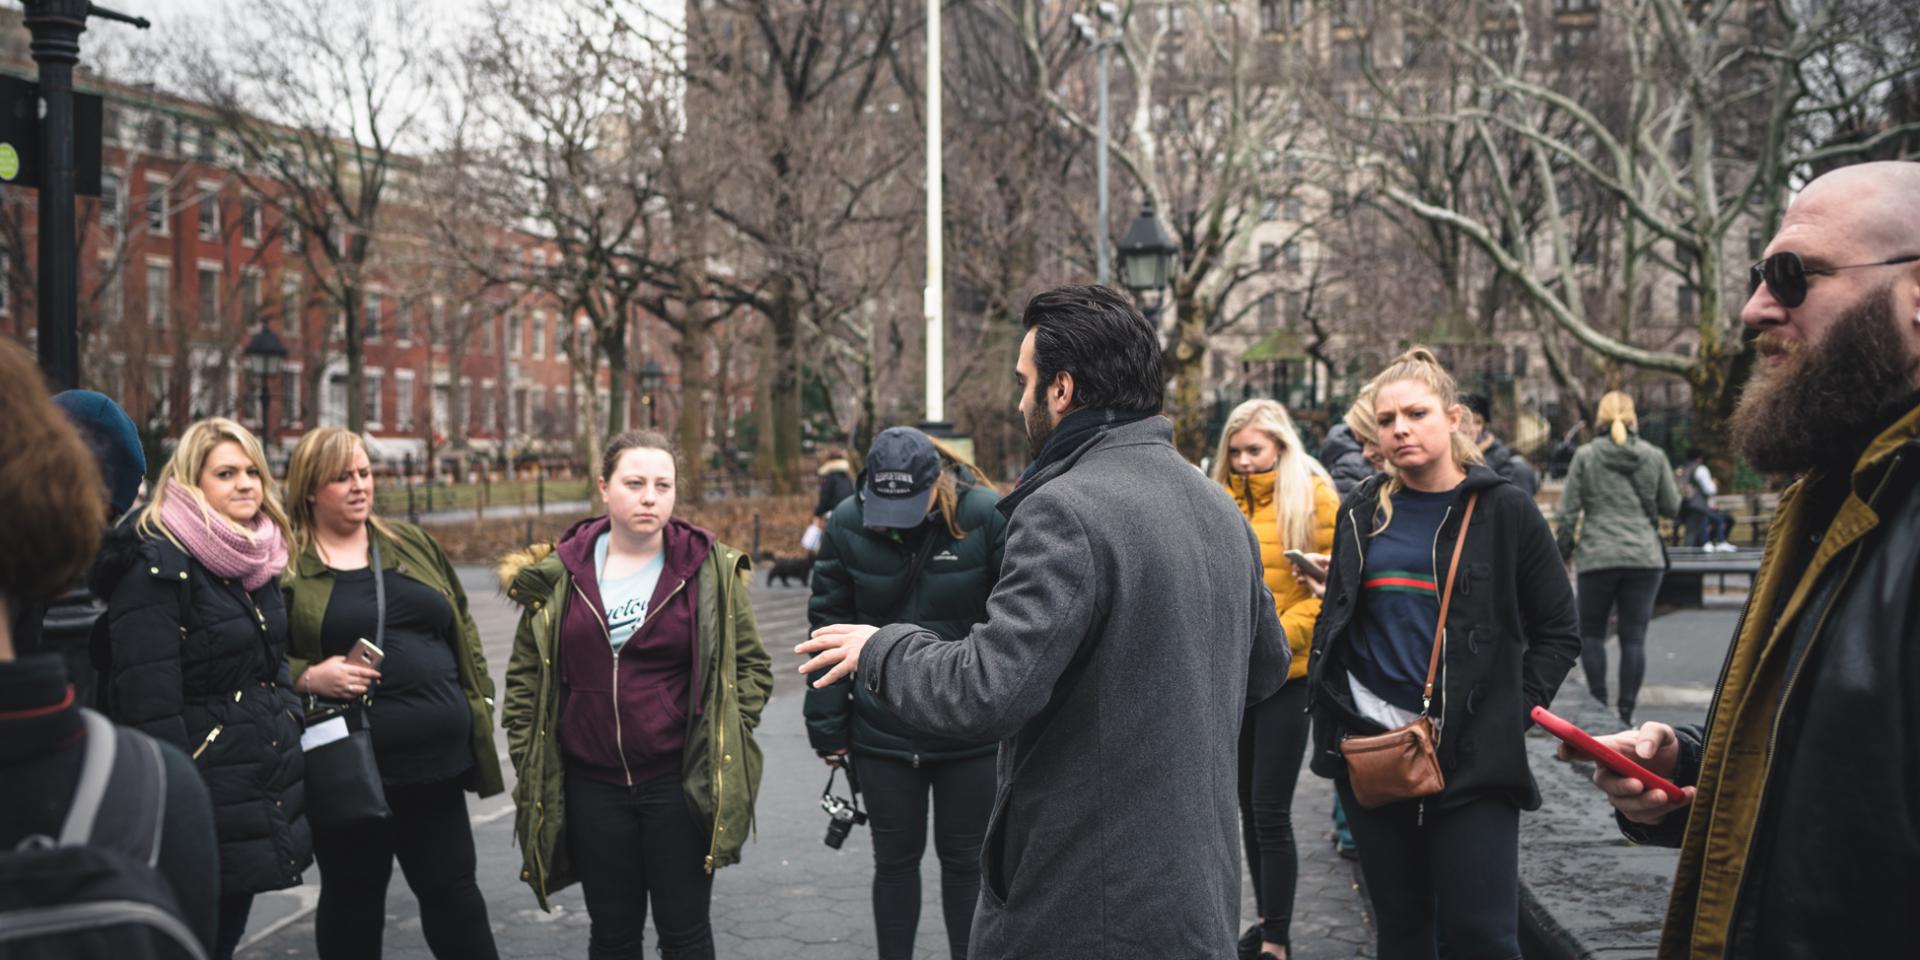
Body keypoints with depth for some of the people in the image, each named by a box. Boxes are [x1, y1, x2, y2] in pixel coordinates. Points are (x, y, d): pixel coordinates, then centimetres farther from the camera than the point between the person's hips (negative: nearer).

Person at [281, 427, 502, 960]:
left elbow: (462, 628, 17)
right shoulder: (285, 564, -3)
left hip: (435, 759, 4)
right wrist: (308, 678, -20)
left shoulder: (412, 545, 12)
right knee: (352, 898, 11)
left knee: (453, 887, 10)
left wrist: (479, 698, 11)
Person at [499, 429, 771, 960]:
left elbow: (752, 664, 1)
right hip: (592, 787, 2)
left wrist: (724, 740, -7)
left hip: (680, 782, -2)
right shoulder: (560, 573, 2)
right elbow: (526, 673, 8)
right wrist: (527, 760, 4)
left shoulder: (710, 569, -3)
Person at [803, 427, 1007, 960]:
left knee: (963, 858, 13)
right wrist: (828, 726, -2)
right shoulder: (848, 523, -6)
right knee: (894, 858, 15)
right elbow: (829, 626, -2)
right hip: (882, 730, 2)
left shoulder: (988, 517, -14)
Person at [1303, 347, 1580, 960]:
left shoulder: (1503, 511, -1)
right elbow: (1335, 620, 20)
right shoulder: (1363, 512, 10)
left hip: (1473, 760, -4)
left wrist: (1514, 710, -8)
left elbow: (1557, 631, 2)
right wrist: (1329, 704, 8)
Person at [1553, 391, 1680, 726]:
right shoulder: (1654, 456, 3)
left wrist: (1565, 551, 9)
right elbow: (1671, 506, 9)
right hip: (1645, 558, 1)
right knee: (1634, 637, 4)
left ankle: (1598, 702, 2)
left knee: (1591, 630, 13)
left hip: (1597, 557, -1)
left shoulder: (1586, 456, -2)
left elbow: (1568, 510, -2)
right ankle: (1626, 712, 4)